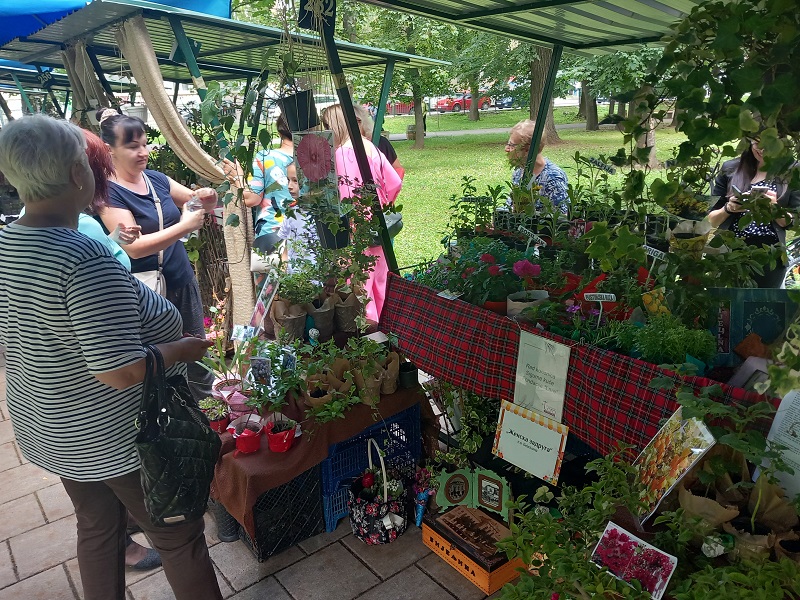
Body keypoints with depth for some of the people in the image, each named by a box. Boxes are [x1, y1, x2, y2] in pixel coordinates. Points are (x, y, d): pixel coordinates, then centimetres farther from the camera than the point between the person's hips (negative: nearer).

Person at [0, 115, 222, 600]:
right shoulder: (87, 260, -30)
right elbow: (121, 371, -31)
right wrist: (184, 348, -16)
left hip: (48, 431, 9)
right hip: (121, 441, -8)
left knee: (98, 530, 28)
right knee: (180, 540, 12)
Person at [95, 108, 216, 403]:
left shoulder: (156, 179, 3)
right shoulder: (110, 193, -14)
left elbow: (199, 204, 13)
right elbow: (134, 247, -23)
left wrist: (208, 197, -10)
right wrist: (184, 226, -27)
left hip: (184, 282, 6)